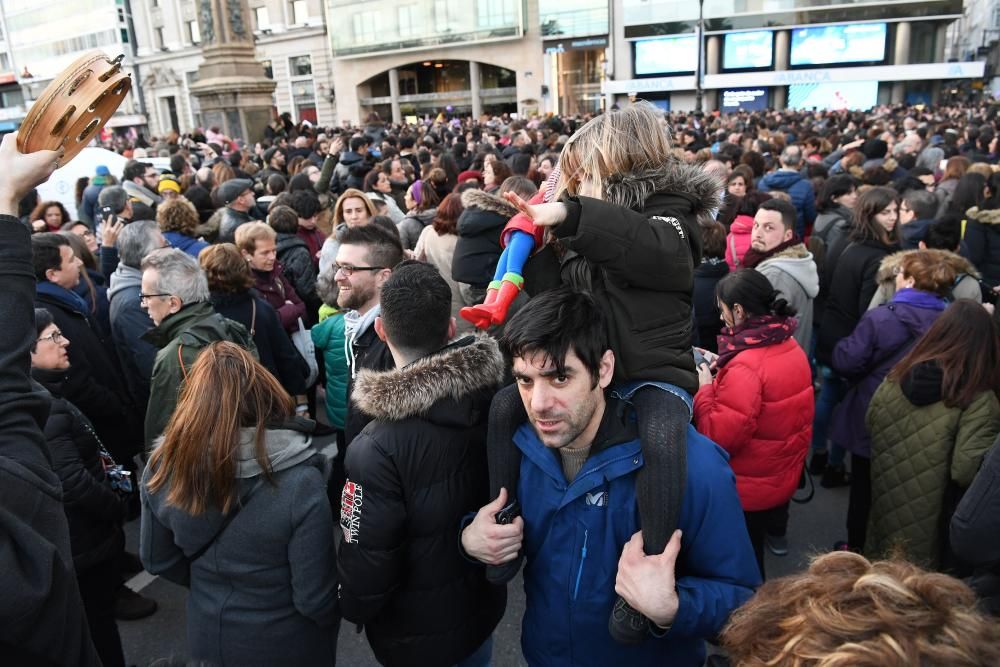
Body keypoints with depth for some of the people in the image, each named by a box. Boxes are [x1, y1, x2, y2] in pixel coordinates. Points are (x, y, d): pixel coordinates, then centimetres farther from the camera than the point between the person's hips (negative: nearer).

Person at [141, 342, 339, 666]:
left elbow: (157, 560, 0)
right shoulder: (299, 482, -30)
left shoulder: (164, 464, -17)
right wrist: (339, 611, -1)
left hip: (206, 637, 3)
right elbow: (315, 600, -22)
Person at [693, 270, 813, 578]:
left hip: (747, 492, -8)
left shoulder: (745, 367, -28)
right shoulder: (792, 348, -1)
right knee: (753, 556, 26)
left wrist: (705, 389, -15)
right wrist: (724, 370, 2)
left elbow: (719, 437, -27)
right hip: (783, 480, 8)